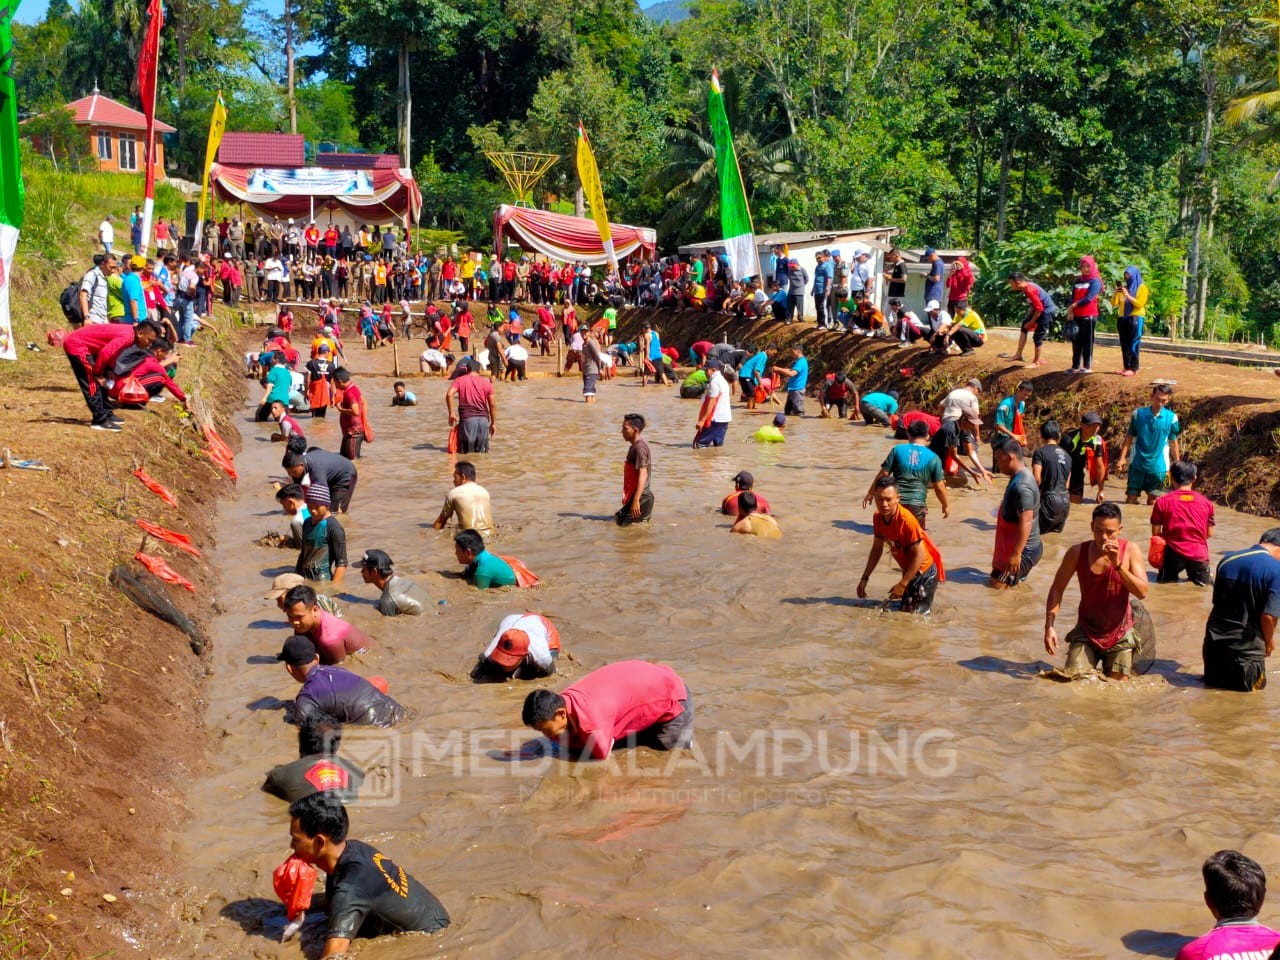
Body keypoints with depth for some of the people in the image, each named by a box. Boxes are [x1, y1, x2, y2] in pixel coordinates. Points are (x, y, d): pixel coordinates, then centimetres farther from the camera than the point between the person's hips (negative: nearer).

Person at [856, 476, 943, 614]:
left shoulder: (906, 520, -31)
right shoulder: (878, 517, -9)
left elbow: (920, 555, -27)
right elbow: (877, 548, 5)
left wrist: (902, 584, -24)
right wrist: (865, 578, 1)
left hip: (924, 570, -7)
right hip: (908, 569, 7)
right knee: (903, 609, 18)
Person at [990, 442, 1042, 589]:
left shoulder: (1022, 486, -27)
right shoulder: (1019, 477, 5)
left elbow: (1026, 522, -30)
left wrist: (1016, 554, -28)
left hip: (1024, 549, -10)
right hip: (1018, 544, 10)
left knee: (998, 583, -2)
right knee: (997, 576, 17)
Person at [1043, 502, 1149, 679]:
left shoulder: (1130, 550, -11)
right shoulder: (1078, 552, -10)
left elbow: (1142, 592, -18)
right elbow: (1057, 588, -3)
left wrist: (1118, 564, -30)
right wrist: (1049, 626, -13)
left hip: (1120, 635, 0)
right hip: (1086, 632, 0)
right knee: (1075, 680, -9)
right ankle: (1091, 661, 24)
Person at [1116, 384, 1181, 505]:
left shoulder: (1171, 418, -5)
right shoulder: (1138, 414, -4)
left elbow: (1173, 443, 4)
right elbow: (1129, 437, 2)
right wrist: (1121, 458, -2)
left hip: (1158, 467, 0)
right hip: (1137, 464, 0)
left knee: (1152, 502, 6)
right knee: (1131, 499, 2)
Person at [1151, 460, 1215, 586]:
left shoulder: (1162, 502, -1)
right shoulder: (1206, 502, 7)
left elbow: (1155, 533, -1)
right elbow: (1209, 533, 12)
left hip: (1174, 553, -1)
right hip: (1199, 554, 1)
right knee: (1204, 589, 16)